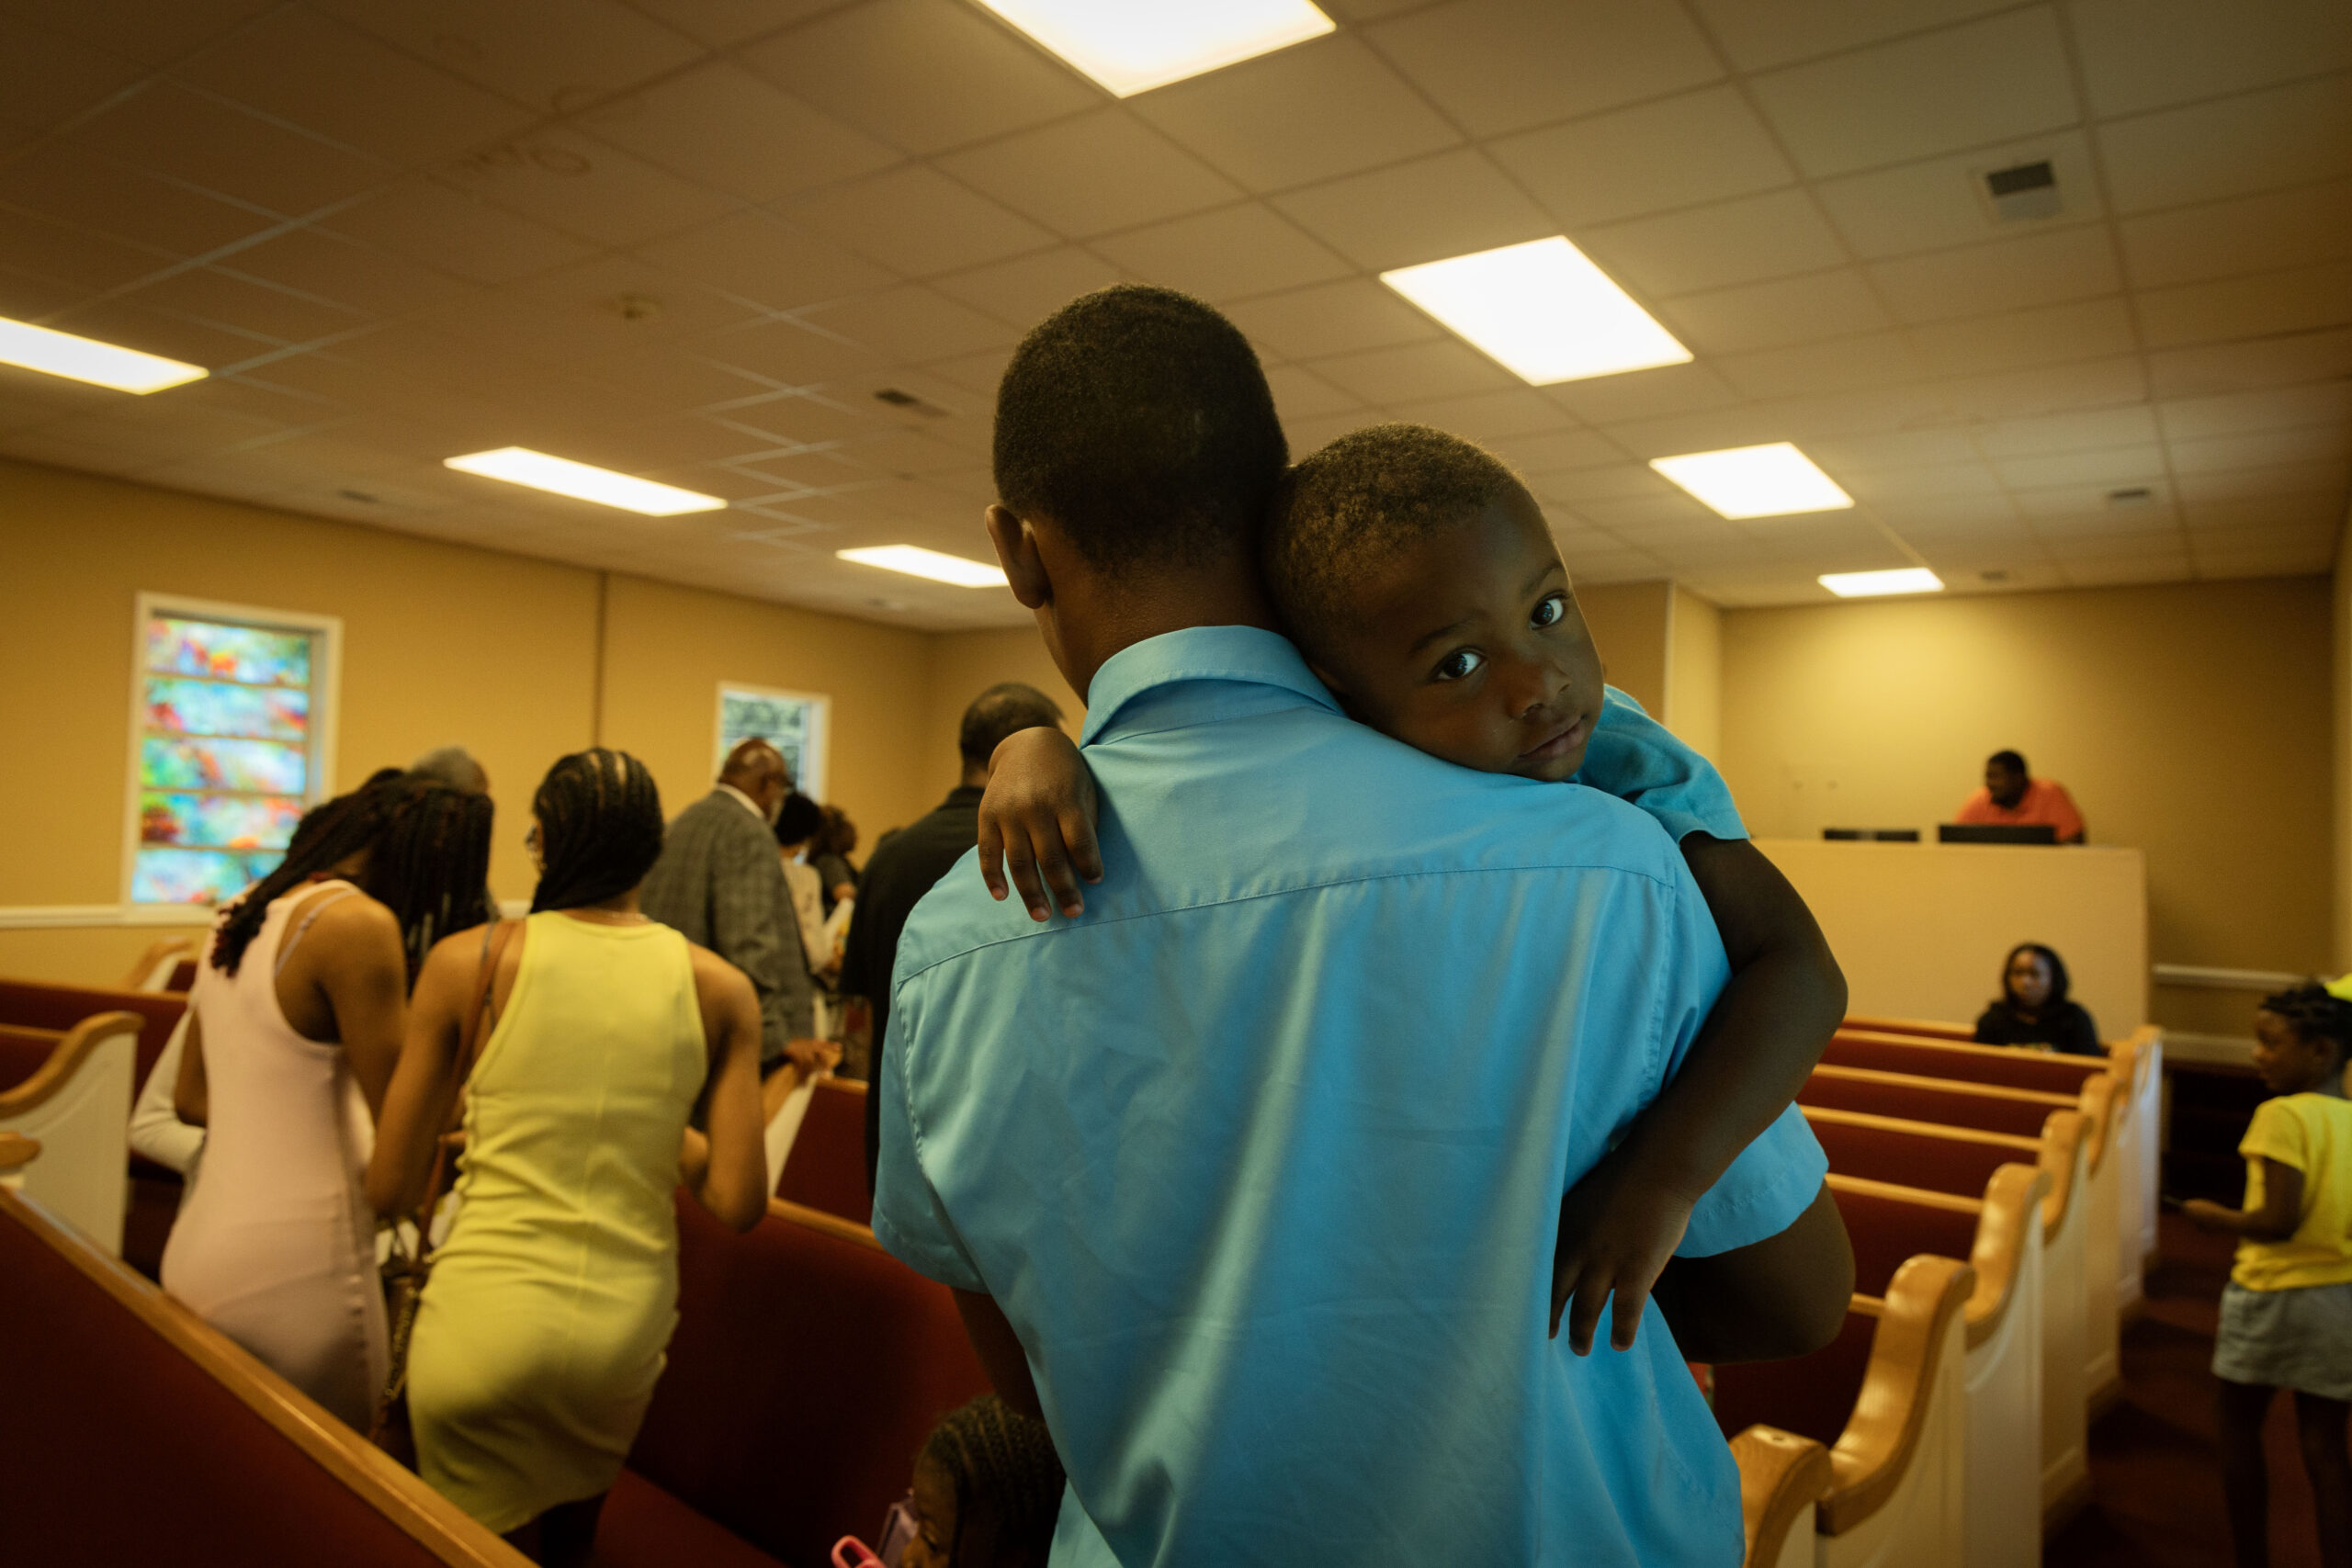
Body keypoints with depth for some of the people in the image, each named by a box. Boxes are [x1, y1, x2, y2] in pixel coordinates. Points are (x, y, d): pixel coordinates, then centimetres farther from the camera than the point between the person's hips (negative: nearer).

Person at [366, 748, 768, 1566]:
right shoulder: (719, 987, -6)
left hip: (483, 1325, -2)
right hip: (626, 1333, 2)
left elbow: (390, 1189, -3)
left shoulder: (466, 962, -8)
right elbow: (738, 1202, -7)